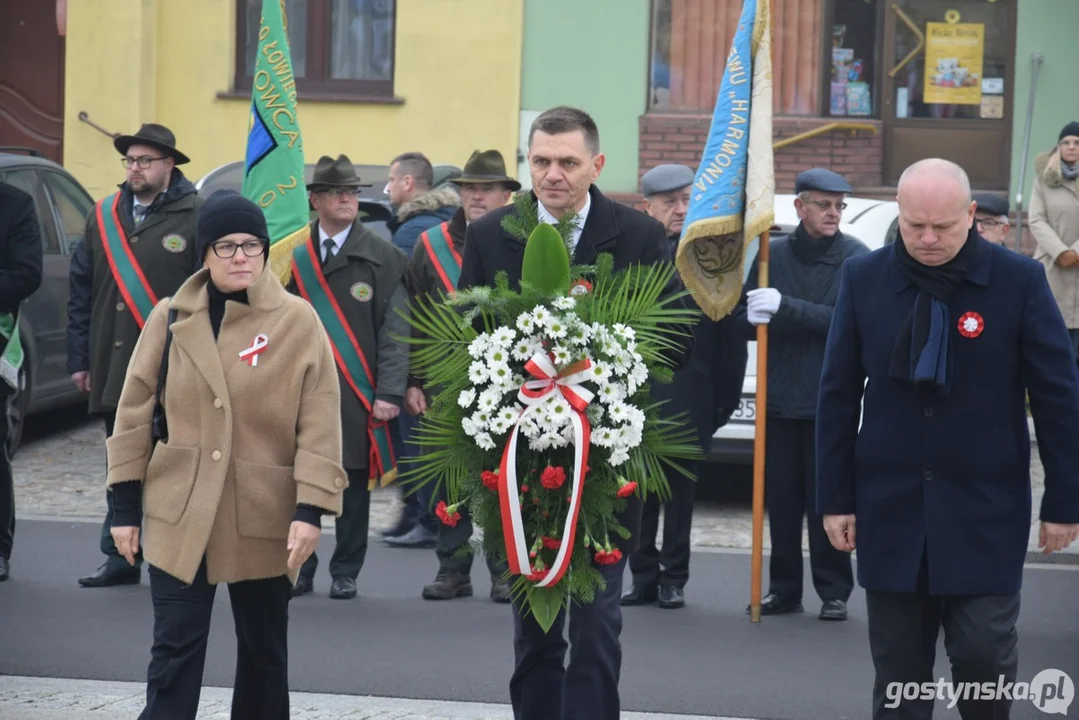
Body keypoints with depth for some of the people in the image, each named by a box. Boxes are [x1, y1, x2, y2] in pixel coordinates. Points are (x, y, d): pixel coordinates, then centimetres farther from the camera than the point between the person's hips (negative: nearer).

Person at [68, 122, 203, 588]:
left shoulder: (197, 218, -5)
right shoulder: (103, 218, 11)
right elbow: (81, 291, 13)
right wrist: (79, 358, 8)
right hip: (114, 370, 5)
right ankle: (121, 559, 19)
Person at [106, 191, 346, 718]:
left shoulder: (298, 322, -4)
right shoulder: (170, 317, 2)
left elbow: (319, 425, -6)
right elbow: (135, 413, 6)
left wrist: (311, 508, -13)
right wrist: (125, 505, 4)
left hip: (264, 517, -1)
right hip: (179, 515, 1)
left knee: (264, 653, 12)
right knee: (174, 653, -3)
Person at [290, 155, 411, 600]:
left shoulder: (382, 258, 0)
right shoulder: (293, 255, 6)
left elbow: (395, 330, -3)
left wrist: (390, 392, -11)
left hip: (357, 393, -1)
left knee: (354, 486, 4)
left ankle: (345, 573, 15)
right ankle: (298, 569, 14)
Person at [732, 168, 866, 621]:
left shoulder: (856, 258, -1)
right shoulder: (774, 255, 9)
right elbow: (744, 320, 9)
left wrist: (784, 309, -20)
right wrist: (759, 317, -15)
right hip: (780, 397, 3)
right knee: (781, 500, 6)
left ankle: (834, 592, 7)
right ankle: (784, 589, 14)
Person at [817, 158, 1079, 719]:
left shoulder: (1019, 280, -7)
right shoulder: (863, 278, 0)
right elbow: (838, 395, 5)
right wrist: (835, 498, 4)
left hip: (986, 510, -2)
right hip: (891, 506, 2)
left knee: (984, 654, -5)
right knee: (898, 670, 7)